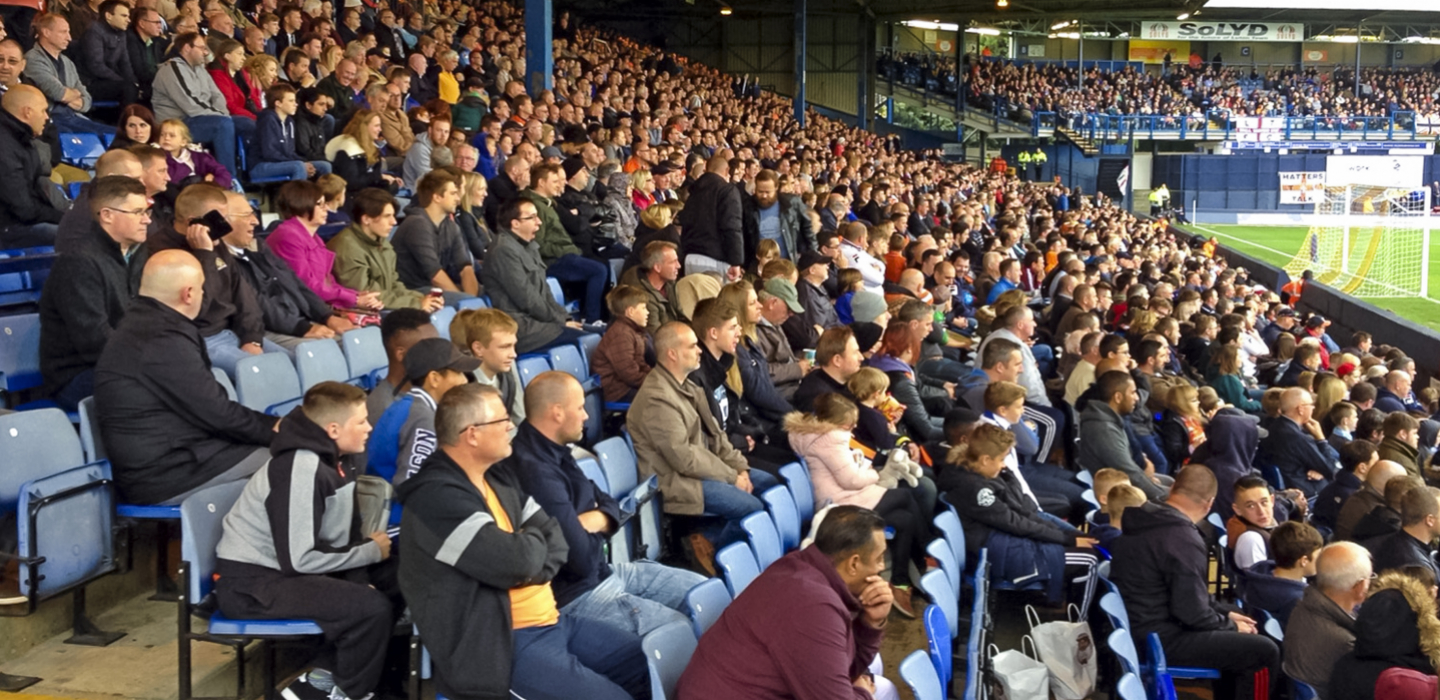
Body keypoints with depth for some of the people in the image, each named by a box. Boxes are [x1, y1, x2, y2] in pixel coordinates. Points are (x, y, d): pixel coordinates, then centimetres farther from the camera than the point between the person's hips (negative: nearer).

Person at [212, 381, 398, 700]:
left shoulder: (327, 460, 6)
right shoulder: (301, 469, -23)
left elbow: (329, 534, 13)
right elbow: (299, 558, -25)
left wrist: (368, 542, -7)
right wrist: (371, 552, -15)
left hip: (284, 568, 10)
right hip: (250, 583, -10)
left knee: (395, 580, 7)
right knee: (372, 607, -24)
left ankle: (328, 674, 12)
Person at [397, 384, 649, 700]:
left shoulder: (498, 478, 11)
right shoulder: (437, 497, -20)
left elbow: (555, 537, 9)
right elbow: (517, 561, -26)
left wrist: (534, 569, -12)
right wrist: (533, 540, -3)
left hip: (553, 621, 9)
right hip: (501, 645, -9)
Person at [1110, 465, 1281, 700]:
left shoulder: (1144, 521, 7)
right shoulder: (1183, 539, -23)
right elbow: (1192, 613, -21)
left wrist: (1224, 612, 15)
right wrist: (1231, 625, -3)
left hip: (1137, 627, 10)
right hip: (1159, 640, -10)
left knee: (1236, 641, 27)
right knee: (1264, 651, -8)